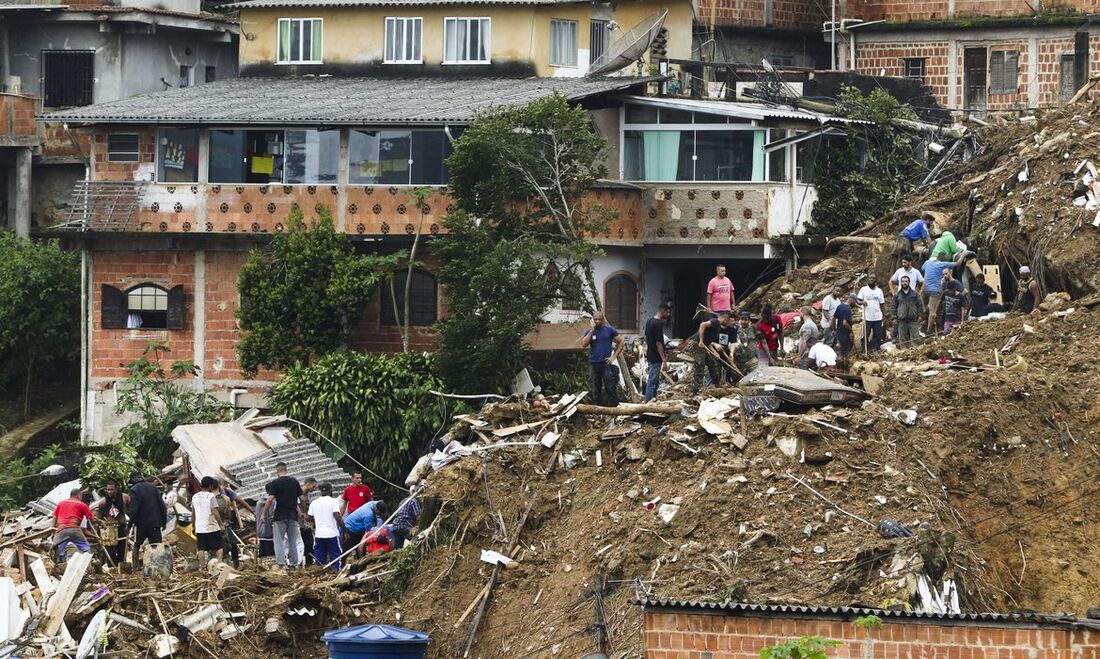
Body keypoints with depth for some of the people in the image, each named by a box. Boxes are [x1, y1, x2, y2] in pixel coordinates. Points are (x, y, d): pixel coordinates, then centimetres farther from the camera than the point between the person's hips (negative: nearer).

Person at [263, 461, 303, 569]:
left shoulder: (275, 483, -7)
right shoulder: (294, 481, 6)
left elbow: (270, 499, -12)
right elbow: (301, 497, 7)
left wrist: (264, 513, -5)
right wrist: (301, 511, 20)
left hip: (280, 515, -4)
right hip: (293, 514, 4)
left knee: (279, 540, -1)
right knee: (293, 540, 12)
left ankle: (281, 563, -11)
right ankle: (294, 563, 14)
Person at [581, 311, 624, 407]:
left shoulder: (609, 330, 4)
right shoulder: (589, 332, 9)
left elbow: (621, 342, 7)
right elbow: (584, 344, -7)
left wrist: (614, 356, -2)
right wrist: (592, 330, -9)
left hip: (606, 363, -3)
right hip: (593, 363, 3)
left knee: (610, 388, -8)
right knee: (596, 389, 7)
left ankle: (614, 407, -7)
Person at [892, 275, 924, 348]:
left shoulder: (915, 293, 7)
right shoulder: (897, 295, 10)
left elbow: (920, 304, 8)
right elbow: (894, 306, 11)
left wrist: (919, 315, 0)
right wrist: (895, 318, 4)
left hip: (913, 320, -1)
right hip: (902, 320, 1)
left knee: (914, 338, -4)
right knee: (903, 339, 3)